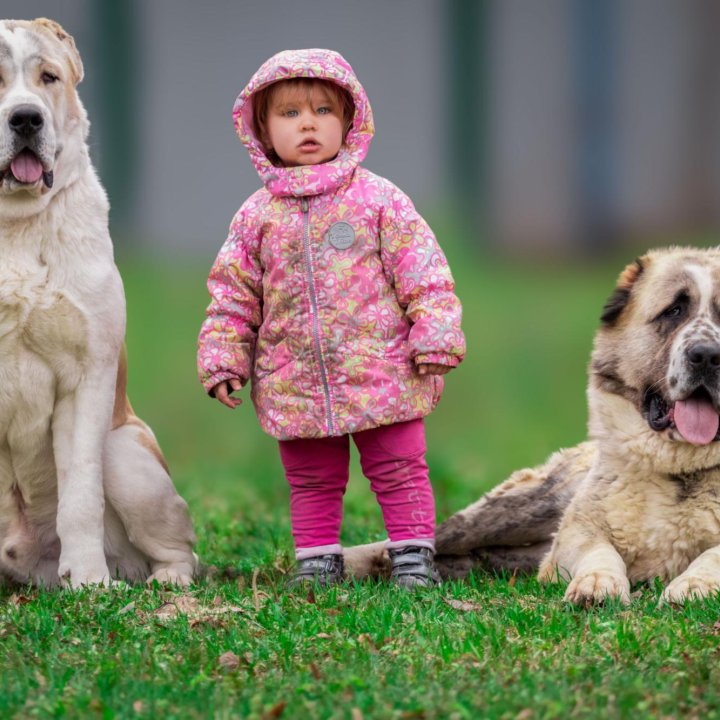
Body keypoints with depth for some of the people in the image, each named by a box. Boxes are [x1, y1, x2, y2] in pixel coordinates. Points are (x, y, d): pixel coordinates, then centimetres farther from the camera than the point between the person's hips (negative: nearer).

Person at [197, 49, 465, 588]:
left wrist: (435, 336, -9)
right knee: (311, 481, 11)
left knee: (399, 470, 3)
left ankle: (414, 554, 11)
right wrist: (223, 358, 6)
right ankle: (318, 558, 21)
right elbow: (233, 294, 11)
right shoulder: (258, 215, 5)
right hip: (293, 383, 2)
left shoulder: (379, 200, -2)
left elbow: (423, 273, -2)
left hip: (380, 375, -2)